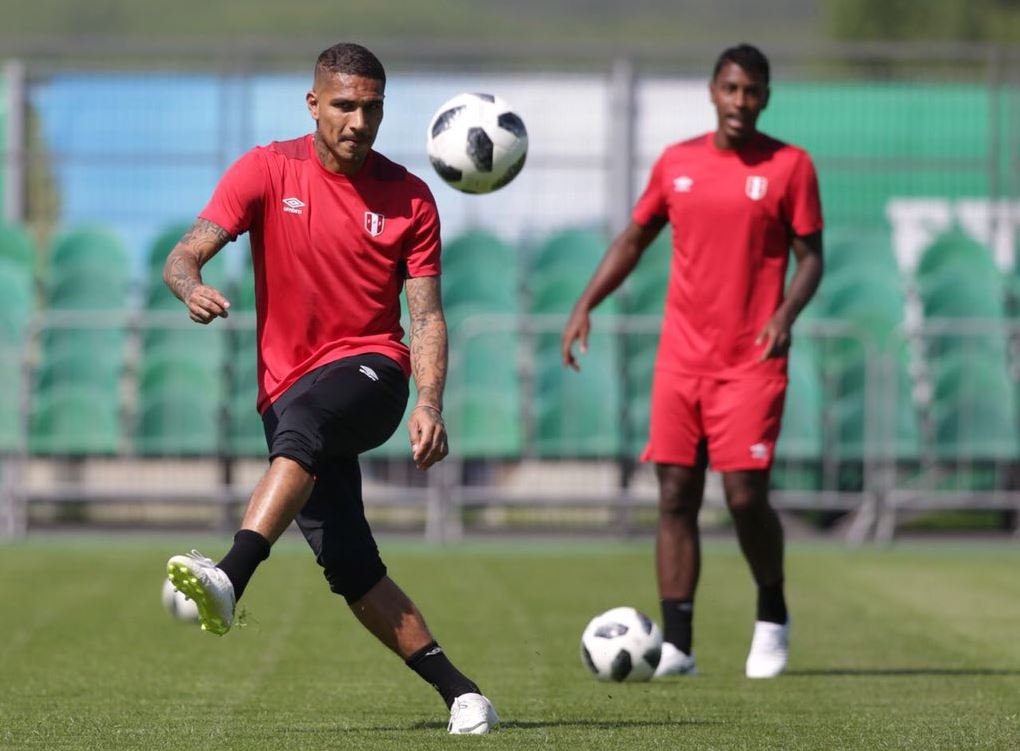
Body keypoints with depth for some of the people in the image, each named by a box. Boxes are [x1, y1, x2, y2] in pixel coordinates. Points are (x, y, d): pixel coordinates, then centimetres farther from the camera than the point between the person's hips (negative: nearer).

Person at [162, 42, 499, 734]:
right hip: (289, 387, 2)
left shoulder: (409, 199, 3)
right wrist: (193, 288, -31)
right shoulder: (267, 171, 3)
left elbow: (426, 316, 2)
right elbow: (185, 254, -6)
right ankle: (460, 694, 2)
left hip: (372, 372, -2)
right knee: (351, 569, -8)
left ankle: (230, 580, -53)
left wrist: (430, 404, -15)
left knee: (301, 423, -38)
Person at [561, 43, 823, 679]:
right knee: (676, 496, 0)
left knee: (745, 495, -10)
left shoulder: (789, 166, -1)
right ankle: (676, 644, 3)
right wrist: (586, 304, 8)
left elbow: (810, 256, 0)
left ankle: (772, 616, 16)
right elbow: (634, 239, 18)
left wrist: (786, 313, -18)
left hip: (751, 359, -4)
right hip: (680, 358, 4)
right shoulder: (676, 162, 9)